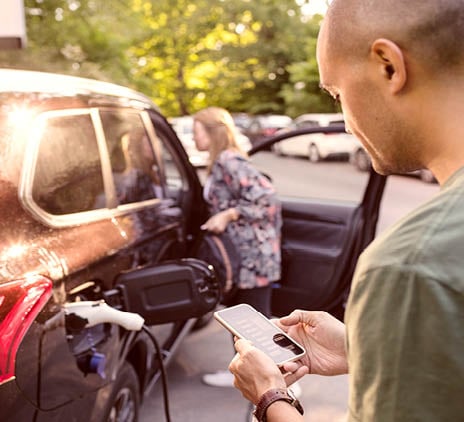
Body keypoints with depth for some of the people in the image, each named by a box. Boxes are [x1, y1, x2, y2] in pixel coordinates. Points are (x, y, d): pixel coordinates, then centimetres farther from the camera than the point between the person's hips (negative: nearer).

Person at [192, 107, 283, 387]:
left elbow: (267, 198, -23)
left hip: (253, 253, -10)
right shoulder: (220, 163, 13)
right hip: (242, 252, 10)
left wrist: (228, 215, -21)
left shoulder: (230, 162, -17)